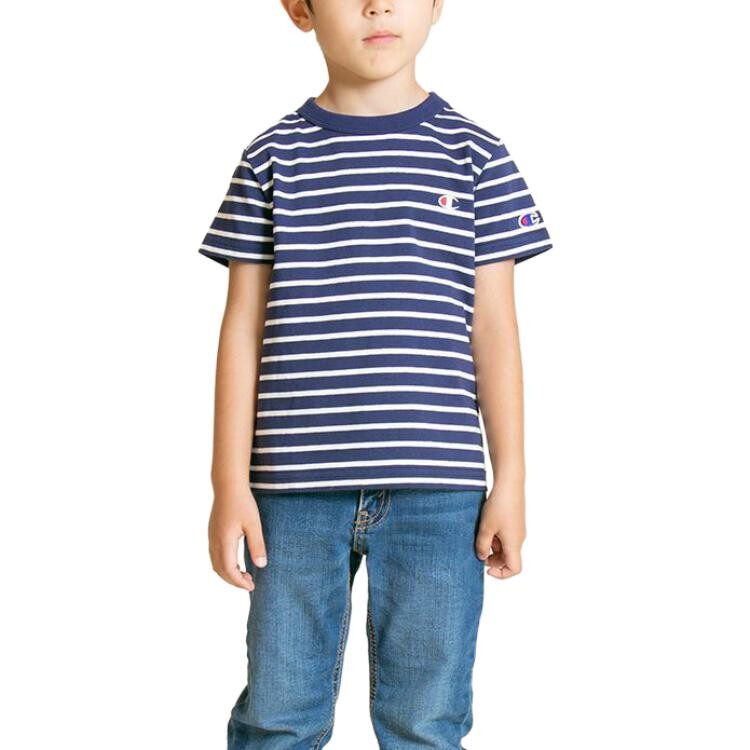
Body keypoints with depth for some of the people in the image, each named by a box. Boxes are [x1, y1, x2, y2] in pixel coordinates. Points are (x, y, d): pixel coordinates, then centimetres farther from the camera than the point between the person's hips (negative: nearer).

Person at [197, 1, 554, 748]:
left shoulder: (474, 155, 4)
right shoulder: (273, 157, 4)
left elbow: (493, 327, 6)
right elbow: (243, 326, 5)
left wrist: (510, 479, 3)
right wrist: (230, 483, 2)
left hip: (437, 489, 0)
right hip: (295, 488, 0)